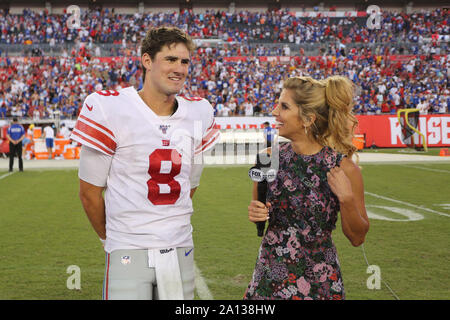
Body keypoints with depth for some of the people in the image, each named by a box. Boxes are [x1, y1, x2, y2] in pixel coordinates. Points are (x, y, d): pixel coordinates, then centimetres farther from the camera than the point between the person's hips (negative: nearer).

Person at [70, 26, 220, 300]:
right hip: (128, 255, -4)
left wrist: (170, 230, 14)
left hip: (180, 251, 4)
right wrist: (112, 238, 8)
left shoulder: (199, 114, 4)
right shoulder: (110, 109, -10)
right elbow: (90, 192, -3)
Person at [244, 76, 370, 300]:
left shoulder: (342, 168, -13)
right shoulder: (270, 158, -2)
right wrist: (256, 213, -7)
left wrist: (347, 199, -22)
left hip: (316, 284, -4)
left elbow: (357, 238, -6)